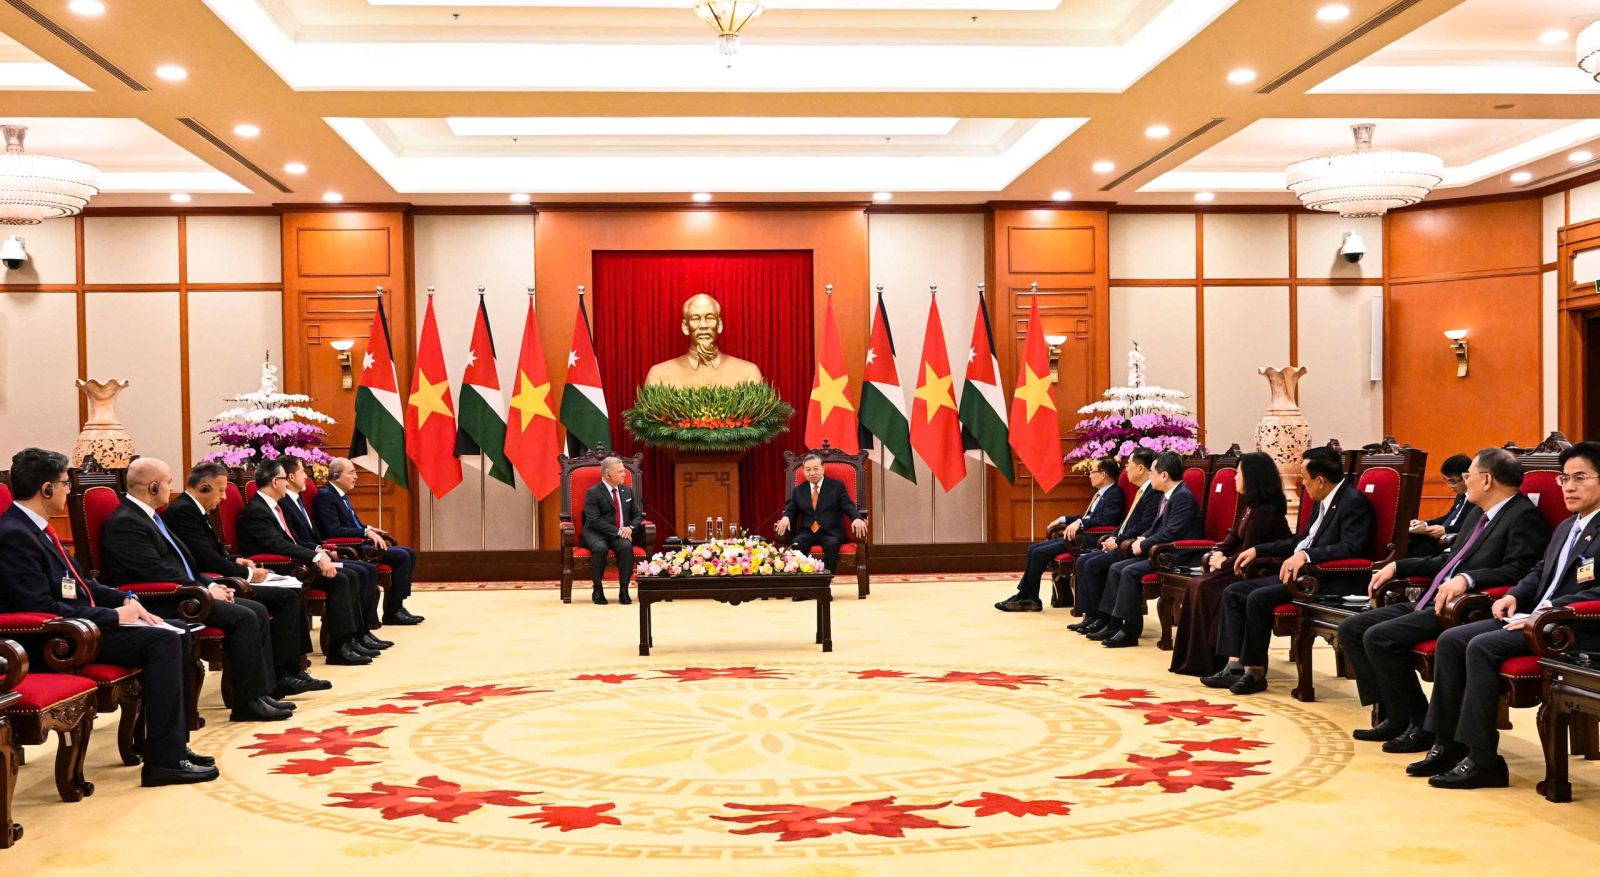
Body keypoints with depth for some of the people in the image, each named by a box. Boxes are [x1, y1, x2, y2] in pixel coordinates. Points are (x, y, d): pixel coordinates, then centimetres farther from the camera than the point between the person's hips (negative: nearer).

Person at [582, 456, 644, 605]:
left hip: (622, 534, 4)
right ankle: (598, 589, -19)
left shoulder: (627, 491, 13)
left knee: (626, 547, -32)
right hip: (597, 534, -4)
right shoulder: (593, 493, -6)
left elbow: (638, 514, 15)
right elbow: (594, 520, -15)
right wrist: (617, 531, -23)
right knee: (600, 548, -38)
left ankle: (623, 590, -24)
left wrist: (630, 527, -8)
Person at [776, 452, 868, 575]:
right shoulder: (798, 490, 19)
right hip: (807, 532, 2)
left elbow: (848, 506, 0)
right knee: (796, 544, -32)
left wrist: (857, 518, -23)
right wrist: (786, 517, -9)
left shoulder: (837, 486, 9)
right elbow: (791, 511, 17)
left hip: (831, 532, -2)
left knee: (832, 544, -37)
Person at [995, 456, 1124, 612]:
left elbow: (1107, 519, -25)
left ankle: (1024, 598, -4)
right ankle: (1024, 597, 0)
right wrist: (1064, 520, 21)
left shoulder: (1115, 494, -11)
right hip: (1078, 536, 10)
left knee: (1039, 552, -15)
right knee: (1033, 549, 2)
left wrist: (1080, 523, -32)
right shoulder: (1101, 493, 19)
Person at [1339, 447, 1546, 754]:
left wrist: (1466, 579, -34)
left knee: (1379, 637, -25)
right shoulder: (1478, 512, 20)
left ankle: (1420, 725, -10)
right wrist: (1397, 567, 21)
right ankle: (1394, 717, 4)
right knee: (1351, 629, 1)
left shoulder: (1524, 516, -9)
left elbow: (1516, 571, -21)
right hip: (1432, 602, 10)